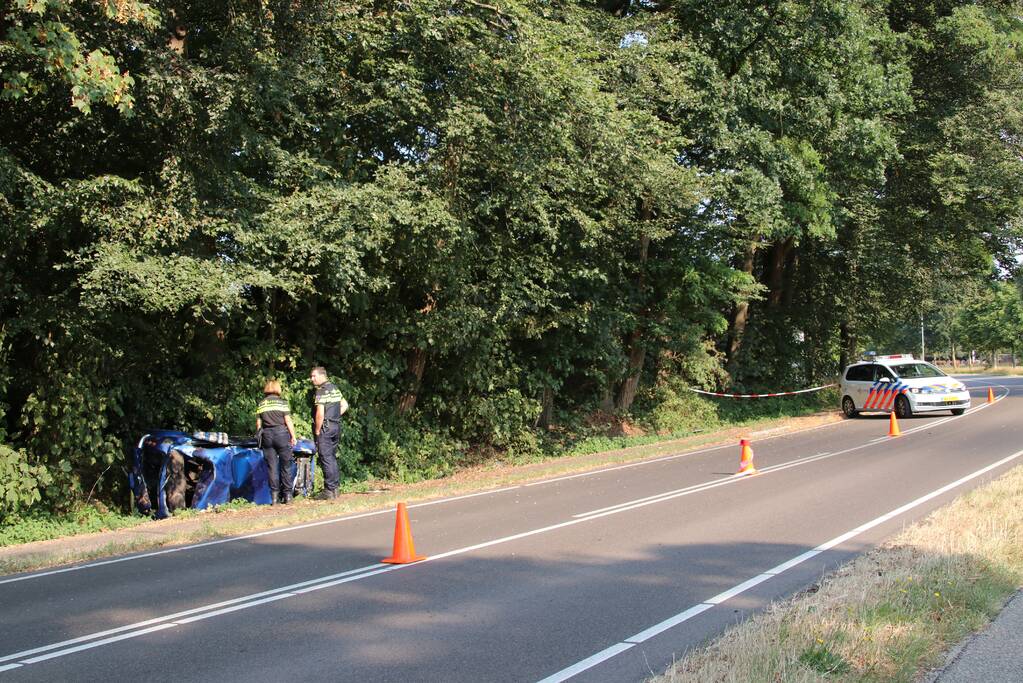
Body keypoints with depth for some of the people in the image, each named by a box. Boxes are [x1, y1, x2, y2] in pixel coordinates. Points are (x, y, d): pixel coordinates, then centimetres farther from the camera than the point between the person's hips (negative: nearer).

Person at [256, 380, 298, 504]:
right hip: (281, 433, -2)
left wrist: (261, 436, 19)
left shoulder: (261, 405, 8)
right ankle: (287, 494, 5)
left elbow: (258, 424, 7)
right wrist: (293, 436, 1)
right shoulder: (282, 402, -1)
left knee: (271, 466, 4)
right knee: (285, 466, 5)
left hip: (266, 435, 2)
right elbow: (288, 421, -4)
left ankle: (274, 495, 2)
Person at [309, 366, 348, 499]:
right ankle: (335, 488, 15)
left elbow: (320, 413, -20)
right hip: (336, 427, 9)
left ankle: (329, 490, -7)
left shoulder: (321, 391, -14)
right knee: (332, 458, 13)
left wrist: (317, 431, -13)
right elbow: (344, 405, 24)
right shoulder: (335, 388, 14)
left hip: (325, 428, -9)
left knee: (326, 458, -7)